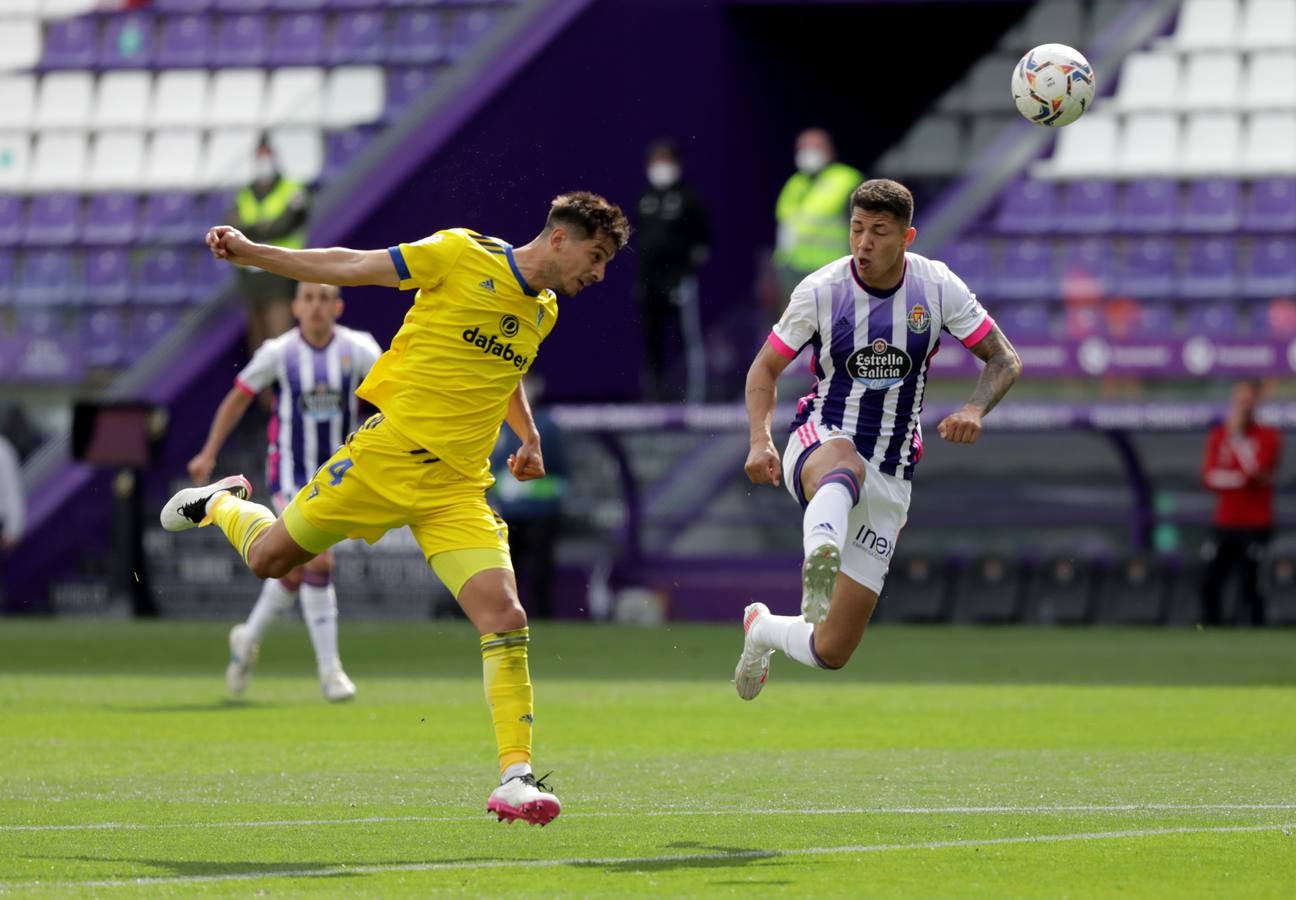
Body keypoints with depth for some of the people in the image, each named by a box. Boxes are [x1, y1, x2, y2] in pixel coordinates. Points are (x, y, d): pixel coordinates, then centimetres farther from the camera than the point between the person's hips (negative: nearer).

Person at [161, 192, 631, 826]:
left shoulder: (542, 313, 12)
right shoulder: (463, 255, -7)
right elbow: (350, 267, -2)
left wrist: (529, 437, 18)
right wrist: (249, 252, -7)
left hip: (458, 487, 4)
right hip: (388, 452, -4)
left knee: (505, 618, -14)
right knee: (268, 558, 7)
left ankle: (515, 777, -12)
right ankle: (221, 504, 43)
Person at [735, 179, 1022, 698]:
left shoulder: (938, 287, -4)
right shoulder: (820, 291, -6)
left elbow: (1005, 360, 3)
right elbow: (765, 368, 5)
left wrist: (974, 410, -19)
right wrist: (760, 439, -14)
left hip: (888, 480, 2)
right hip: (819, 442, -2)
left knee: (833, 651, -2)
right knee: (845, 462, -45)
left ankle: (764, 629, 31)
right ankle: (820, 558, -73)